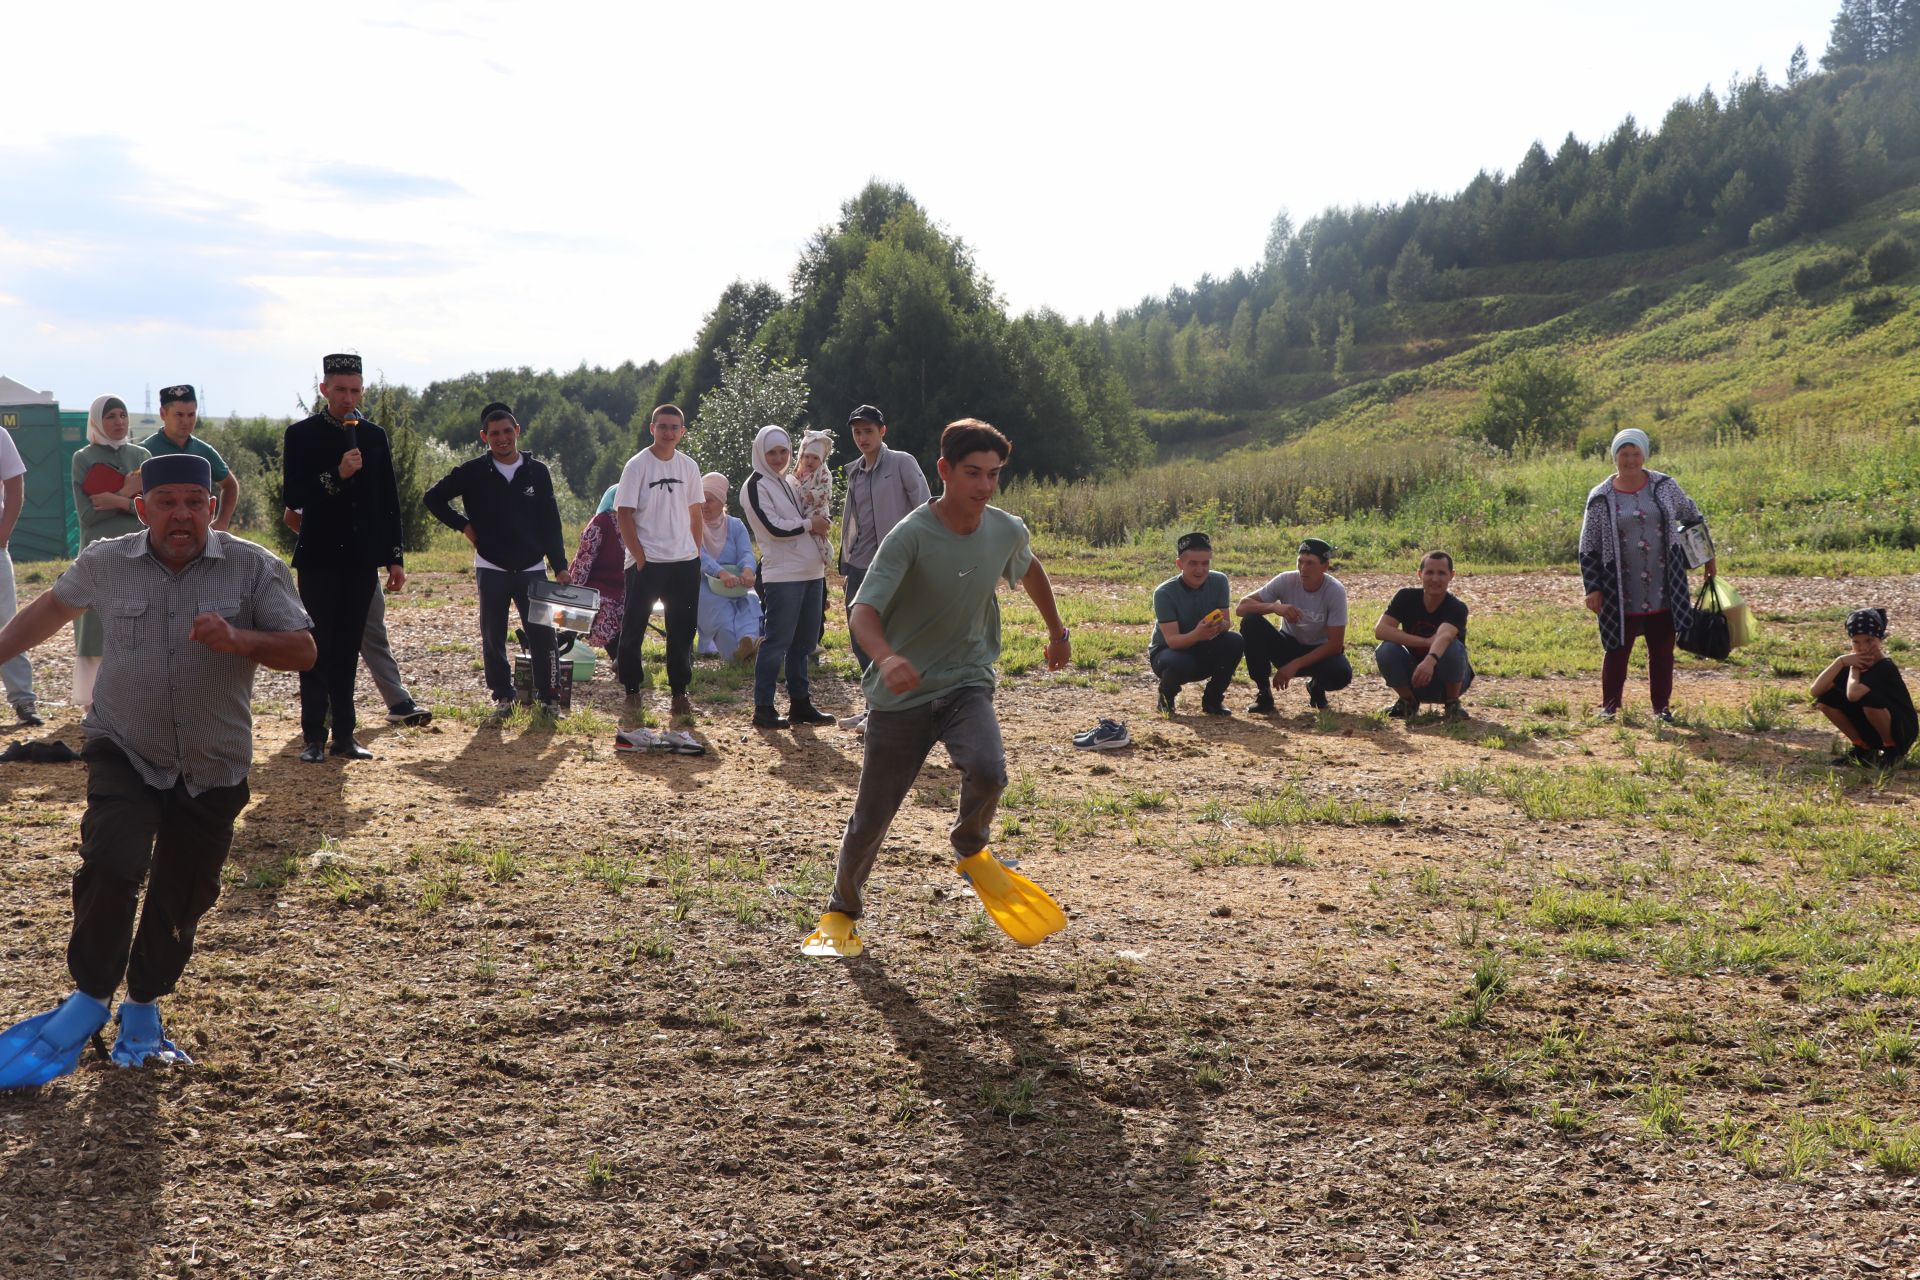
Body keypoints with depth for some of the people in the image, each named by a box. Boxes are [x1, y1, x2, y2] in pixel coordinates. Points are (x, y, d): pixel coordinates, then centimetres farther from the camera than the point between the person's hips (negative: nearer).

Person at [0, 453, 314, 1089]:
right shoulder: (105, 563, -3)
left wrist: (237, 639, -29)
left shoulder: (254, 568, -9)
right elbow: (53, 607, 17)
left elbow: (303, 651, -12)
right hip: (123, 753, 0)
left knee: (182, 898, 9)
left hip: (212, 770, 0)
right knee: (111, 866, -21)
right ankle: (90, 998, -2)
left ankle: (143, 1008, 30)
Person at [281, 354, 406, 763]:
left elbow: (389, 500, 11)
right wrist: (336, 476, -22)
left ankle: (344, 734, 12)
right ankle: (314, 737, 2)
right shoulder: (301, 435, -1)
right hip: (319, 558, -3)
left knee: (348, 648, 8)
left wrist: (395, 557, 7)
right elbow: (293, 496, -8)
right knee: (317, 647, -2)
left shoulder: (375, 436, 10)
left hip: (362, 559, 3)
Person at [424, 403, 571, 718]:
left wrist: (560, 566, -2)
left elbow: (551, 524, 3)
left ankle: (549, 698, 7)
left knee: (543, 636, -3)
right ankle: (503, 696, 18)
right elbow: (434, 497, 7)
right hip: (491, 570, 0)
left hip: (531, 570, 0)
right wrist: (463, 525, -2)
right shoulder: (474, 472, -1)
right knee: (493, 639, 5)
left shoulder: (538, 472, 2)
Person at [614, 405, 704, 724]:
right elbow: (624, 514, -8)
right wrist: (640, 557, -12)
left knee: (682, 631, 7)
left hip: (684, 562, 4)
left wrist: (696, 553, 8)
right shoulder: (637, 465, -6)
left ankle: (679, 692, 16)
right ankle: (632, 691, 14)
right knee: (633, 629, 3)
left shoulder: (688, 466, 7)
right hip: (646, 563, -4)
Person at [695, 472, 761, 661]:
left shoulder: (736, 525, 15)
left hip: (735, 587, 3)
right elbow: (698, 555, -15)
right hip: (702, 587, -3)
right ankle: (737, 647, -58)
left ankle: (749, 640, -59)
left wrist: (748, 570, -30)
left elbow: (746, 553, -3)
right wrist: (721, 573, -36)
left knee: (750, 600, -31)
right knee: (721, 608, -36)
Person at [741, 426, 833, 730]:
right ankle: (763, 708, -1)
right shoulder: (756, 486, -6)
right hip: (782, 576, -8)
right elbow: (774, 527, -15)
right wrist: (810, 524, -5)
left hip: (811, 573, 8)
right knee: (777, 642, -7)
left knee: (803, 642, 10)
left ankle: (800, 703, 18)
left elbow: (812, 516, 26)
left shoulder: (791, 483, 18)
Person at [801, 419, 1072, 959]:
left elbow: (1030, 570, 21)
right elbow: (864, 610, -29)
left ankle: (970, 851, 6)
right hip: (902, 694, -2)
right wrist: (886, 657, -50)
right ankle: (842, 910, 33)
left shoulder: (1008, 530, -3)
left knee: (988, 772, -28)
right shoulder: (910, 536, -19)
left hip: (967, 682, 2)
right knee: (872, 816, 5)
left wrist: (1057, 632, 31)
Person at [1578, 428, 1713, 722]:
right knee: (1618, 649, 3)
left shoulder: (1665, 486, 2)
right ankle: (1609, 706, 15)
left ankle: (1661, 706, 19)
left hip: (1663, 589, 2)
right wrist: (1592, 588, -3)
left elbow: (1692, 516, 17)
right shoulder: (1601, 498, -2)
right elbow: (1588, 548, 2)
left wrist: (1707, 555, 19)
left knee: (1662, 649, 8)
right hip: (1621, 594, -2)